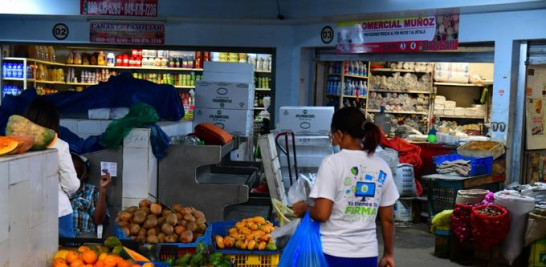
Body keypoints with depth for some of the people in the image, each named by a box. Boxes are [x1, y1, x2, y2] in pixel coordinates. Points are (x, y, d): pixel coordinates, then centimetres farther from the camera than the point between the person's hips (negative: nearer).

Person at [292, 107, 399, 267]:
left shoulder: (333, 163, -11)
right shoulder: (382, 168, 5)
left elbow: (322, 214, -16)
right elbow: (387, 219, 9)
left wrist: (304, 209, 5)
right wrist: (388, 254, 20)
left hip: (333, 254, -4)